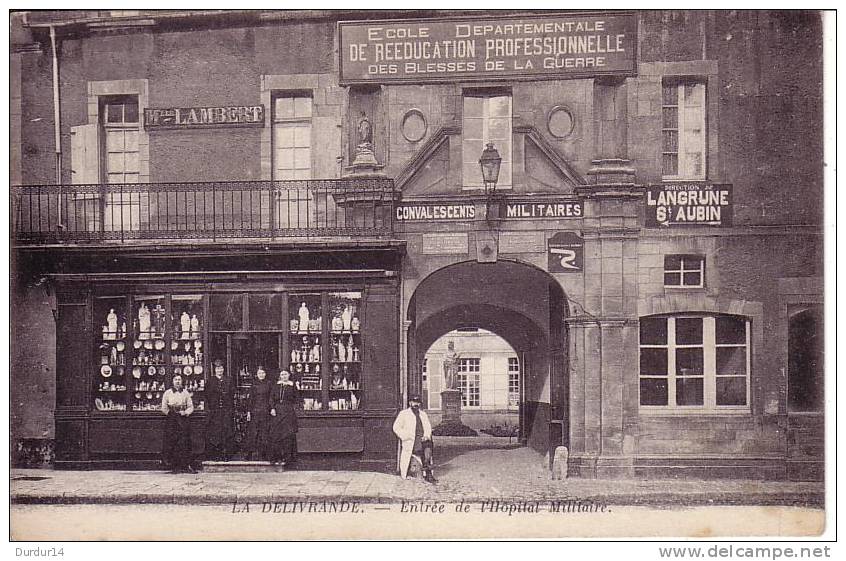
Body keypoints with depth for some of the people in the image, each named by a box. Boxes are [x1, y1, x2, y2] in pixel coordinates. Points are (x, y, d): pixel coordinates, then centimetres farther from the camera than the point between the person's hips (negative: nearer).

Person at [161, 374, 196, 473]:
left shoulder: (185, 393, 10)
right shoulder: (167, 393, 7)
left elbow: (191, 407, 11)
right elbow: (164, 409, 7)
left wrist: (185, 412, -5)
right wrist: (172, 413, 1)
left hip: (183, 420, 1)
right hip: (171, 421, -1)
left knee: (185, 442, -6)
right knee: (172, 443, -5)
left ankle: (187, 465, -7)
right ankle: (174, 467, -2)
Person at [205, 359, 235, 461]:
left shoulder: (228, 380, 11)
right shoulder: (210, 381, 7)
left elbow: (232, 396, 9)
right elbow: (207, 396, 4)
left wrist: (232, 410, 3)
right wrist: (209, 407, -5)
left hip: (227, 411, 1)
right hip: (214, 411, -1)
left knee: (226, 432, -2)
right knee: (214, 433, -3)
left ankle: (225, 455, 1)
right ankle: (214, 455, -1)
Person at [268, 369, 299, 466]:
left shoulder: (292, 386, 5)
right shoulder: (276, 385, 11)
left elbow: (297, 398, 9)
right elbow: (272, 398, 7)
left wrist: (293, 407, -1)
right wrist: (272, 408, -5)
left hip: (289, 412, -2)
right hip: (277, 412, 2)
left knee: (287, 434, -7)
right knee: (276, 434, -1)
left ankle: (287, 458, -5)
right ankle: (276, 457, 4)